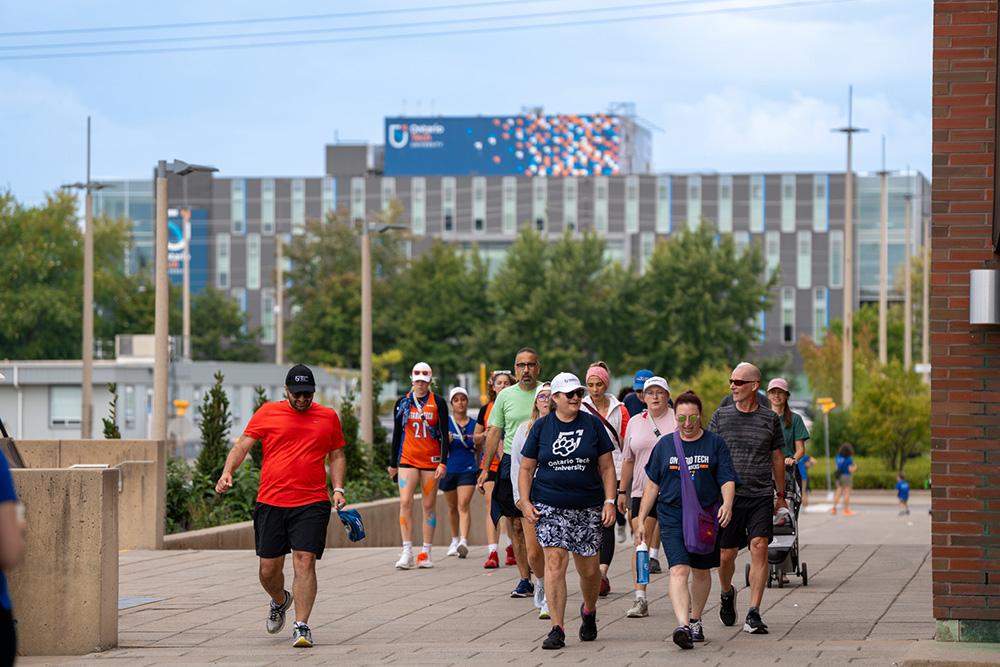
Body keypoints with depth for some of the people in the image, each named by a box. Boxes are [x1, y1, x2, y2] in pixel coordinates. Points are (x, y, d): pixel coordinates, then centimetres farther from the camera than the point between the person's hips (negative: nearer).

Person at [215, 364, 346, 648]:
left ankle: (301, 626, -9)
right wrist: (227, 472, -13)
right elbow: (242, 446, 4)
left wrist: (338, 489, 3)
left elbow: (337, 456, 17)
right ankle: (280, 601, 38)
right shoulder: (267, 413, 6)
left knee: (305, 562, -14)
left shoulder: (328, 417, 10)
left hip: (312, 504, -1)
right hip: (271, 503, 1)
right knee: (269, 568, 6)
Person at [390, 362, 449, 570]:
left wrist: (443, 463, -8)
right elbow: (397, 434, 12)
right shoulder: (402, 402, 6)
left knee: (429, 506, 2)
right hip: (407, 459, 1)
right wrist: (393, 464, 12)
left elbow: (444, 435, 0)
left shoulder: (438, 402, 1)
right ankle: (407, 553, -11)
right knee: (405, 502, -12)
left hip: (431, 459, -1)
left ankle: (426, 553, 10)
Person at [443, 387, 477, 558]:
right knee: (453, 507, 14)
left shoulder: (474, 425, 3)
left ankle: (464, 541, -26)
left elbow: (479, 450, 12)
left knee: (463, 505, -16)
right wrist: (446, 441, -19)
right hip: (448, 469, 1)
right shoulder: (445, 422, 1)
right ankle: (455, 540, 32)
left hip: (468, 470, -1)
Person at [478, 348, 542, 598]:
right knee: (516, 525, 1)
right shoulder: (506, 395, 8)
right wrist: (485, 468, 5)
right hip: (511, 463, 2)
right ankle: (525, 579, 7)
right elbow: (494, 432, 10)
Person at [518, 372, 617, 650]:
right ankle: (557, 630, -11)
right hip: (550, 507, -1)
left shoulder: (593, 425, 5)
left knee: (589, 569, 5)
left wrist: (609, 501, -2)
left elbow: (607, 467, 7)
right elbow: (526, 468, 8)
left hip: (588, 507, 1)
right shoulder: (541, 427, 4)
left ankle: (589, 611, 36)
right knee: (555, 563, -13)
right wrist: (525, 502, -3)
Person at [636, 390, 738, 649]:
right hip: (672, 514, -1)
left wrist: (727, 504, -22)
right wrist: (641, 519, 9)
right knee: (679, 570, -16)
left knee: (701, 571, 13)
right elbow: (653, 484, 12)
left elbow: (727, 480, -2)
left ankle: (695, 620, 33)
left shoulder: (715, 443, 2)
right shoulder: (665, 445, 6)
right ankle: (683, 626, -28)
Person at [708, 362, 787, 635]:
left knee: (759, 547, -15)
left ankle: (753, 615, -12)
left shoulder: (769, 418, 6)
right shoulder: (721, 416, 5)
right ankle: (727, 593, 36)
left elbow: (777, 458, 15)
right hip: (728, 495, 0)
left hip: (761, 496, 0)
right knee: (726, 555, 3)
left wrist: (781, 496, 17)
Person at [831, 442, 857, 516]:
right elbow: (851, 470, -15)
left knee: (838, 492, 10)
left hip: (840, 477, 6)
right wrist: (855, 467, 4)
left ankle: (834, 508, 5)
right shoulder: (849, 459, -16)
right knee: (847, 493, 1)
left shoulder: (838, 457, 2)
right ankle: (846, 509, 4)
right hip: (847, 476, -6)